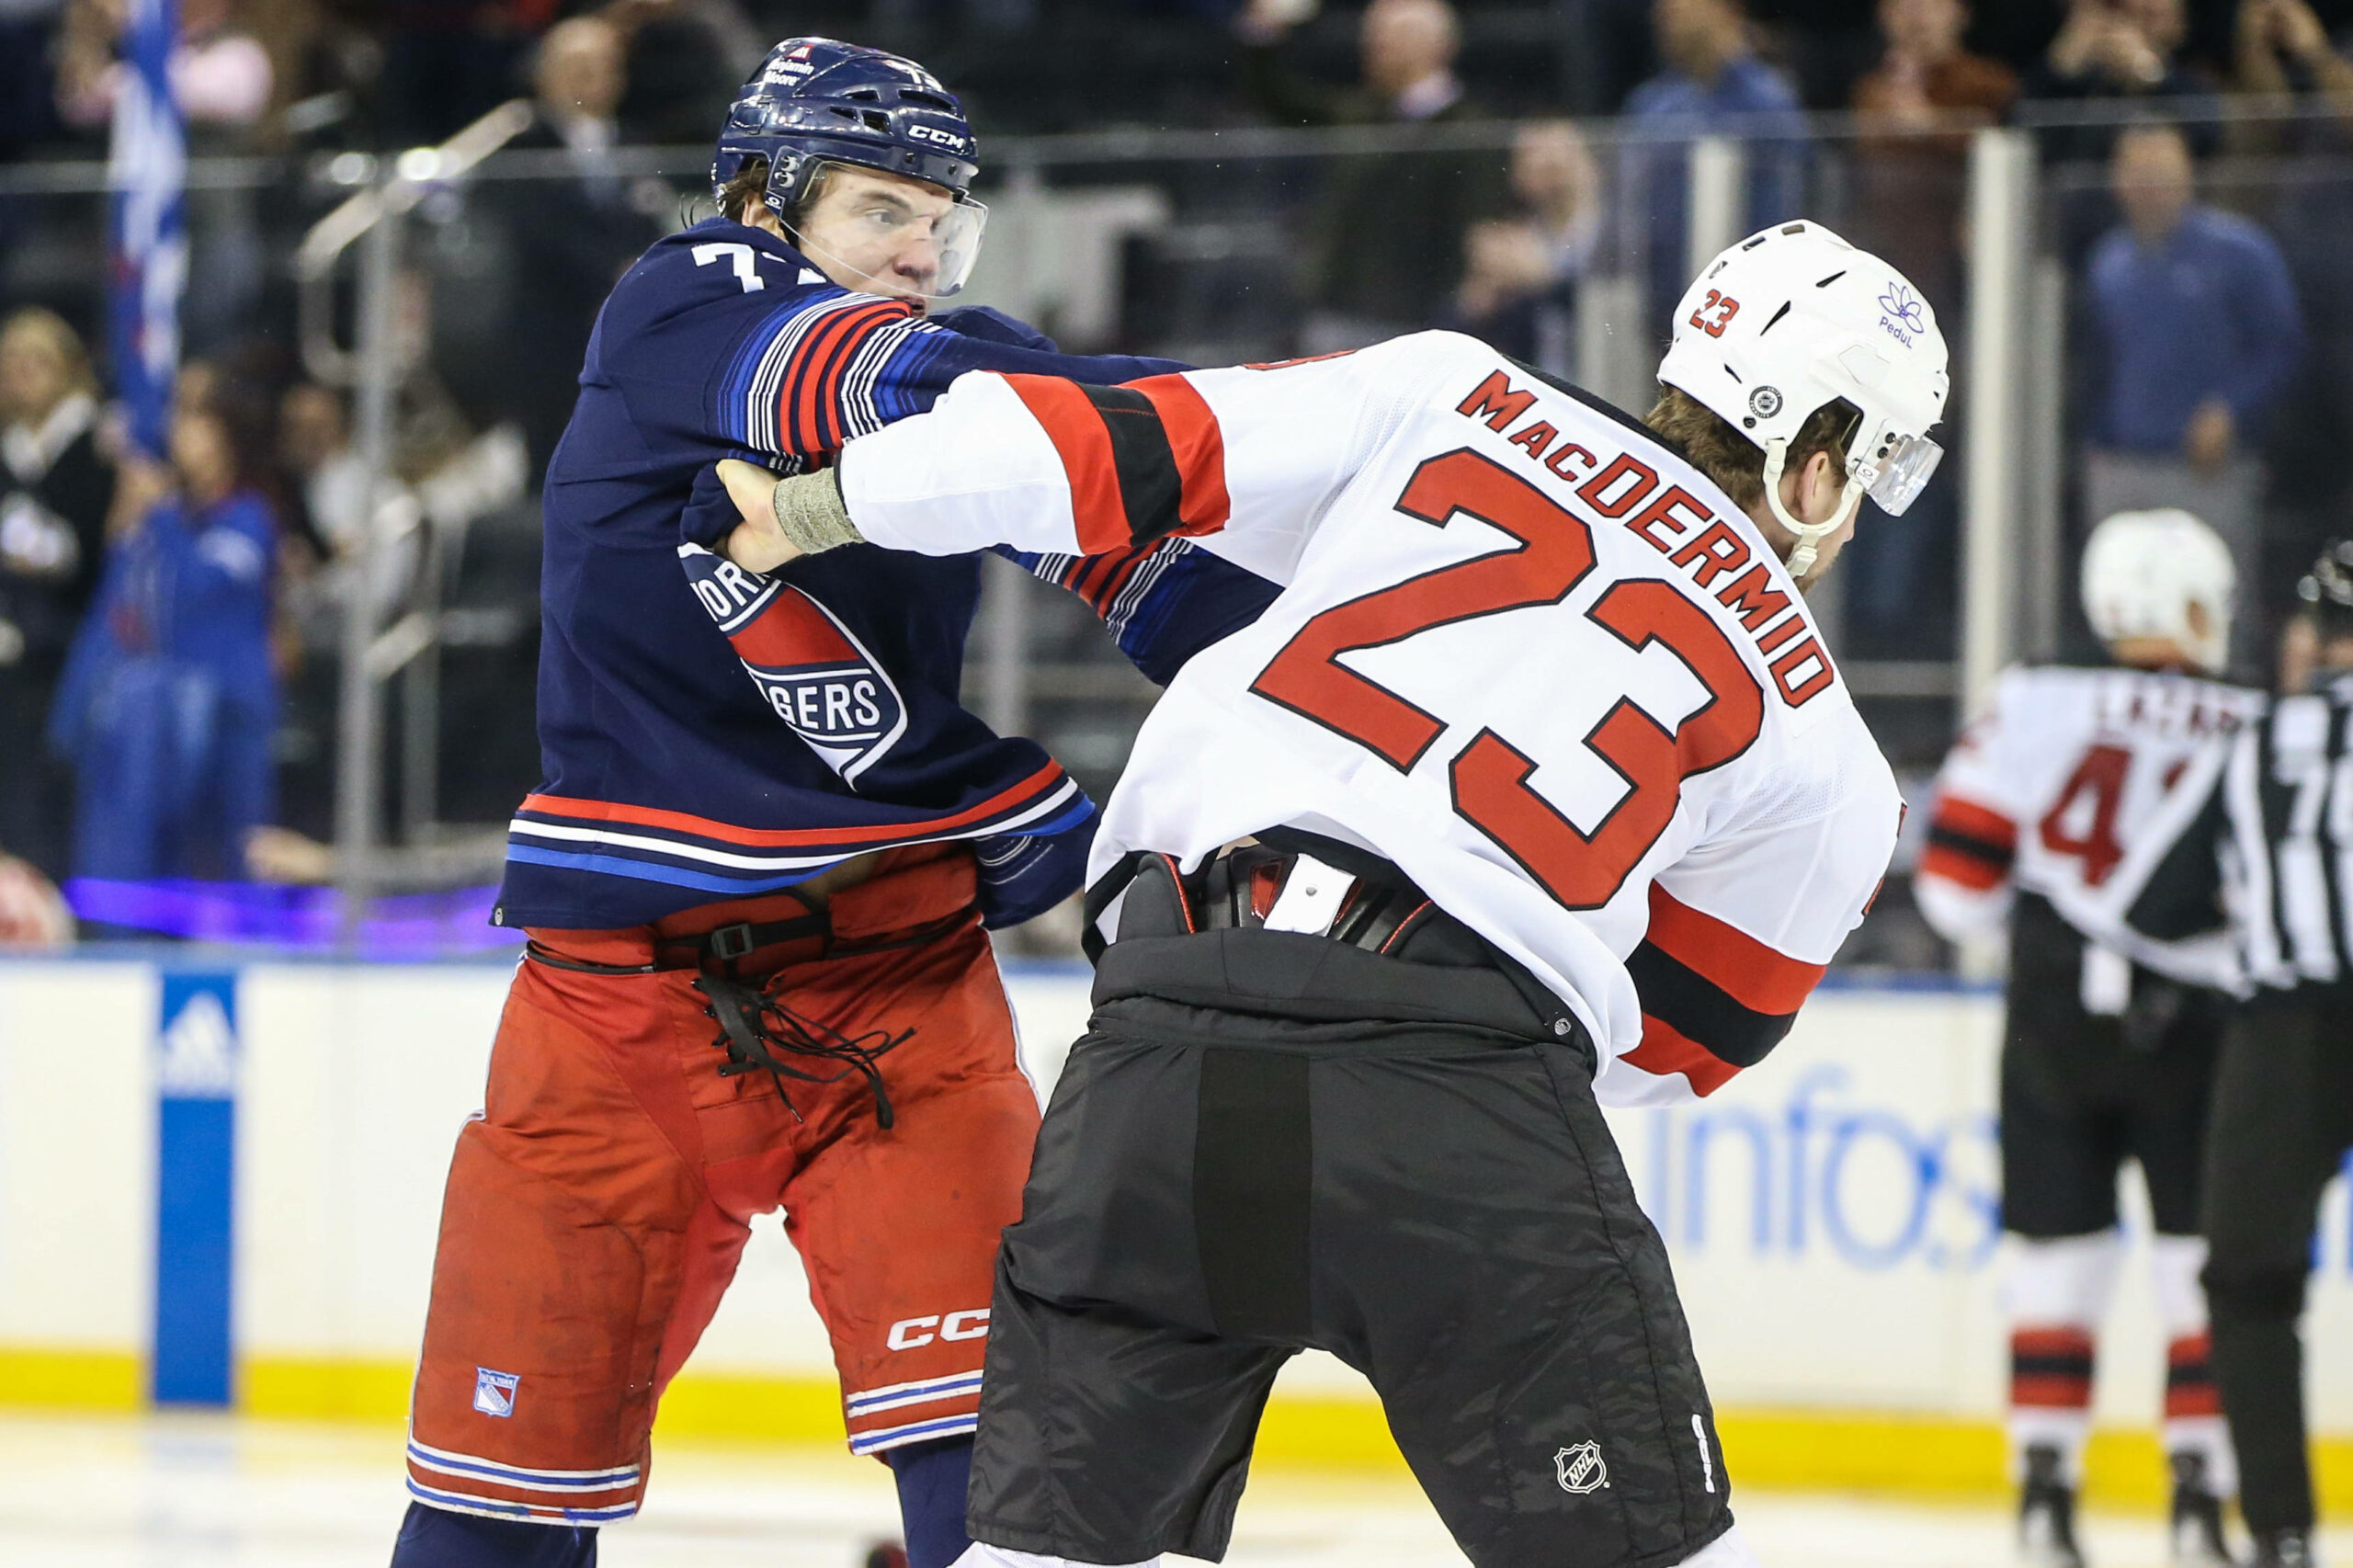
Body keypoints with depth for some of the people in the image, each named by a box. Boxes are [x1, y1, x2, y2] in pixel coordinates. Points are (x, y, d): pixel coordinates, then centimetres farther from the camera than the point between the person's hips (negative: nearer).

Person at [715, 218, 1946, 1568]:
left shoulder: (1447, 396, 18)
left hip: (1167, 1048, 2)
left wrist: (821, 505, 24)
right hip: (1465, 1090, -2)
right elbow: (1683, 1040, 25)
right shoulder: (1825, 756, 17)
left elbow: (1132, 446, 14)